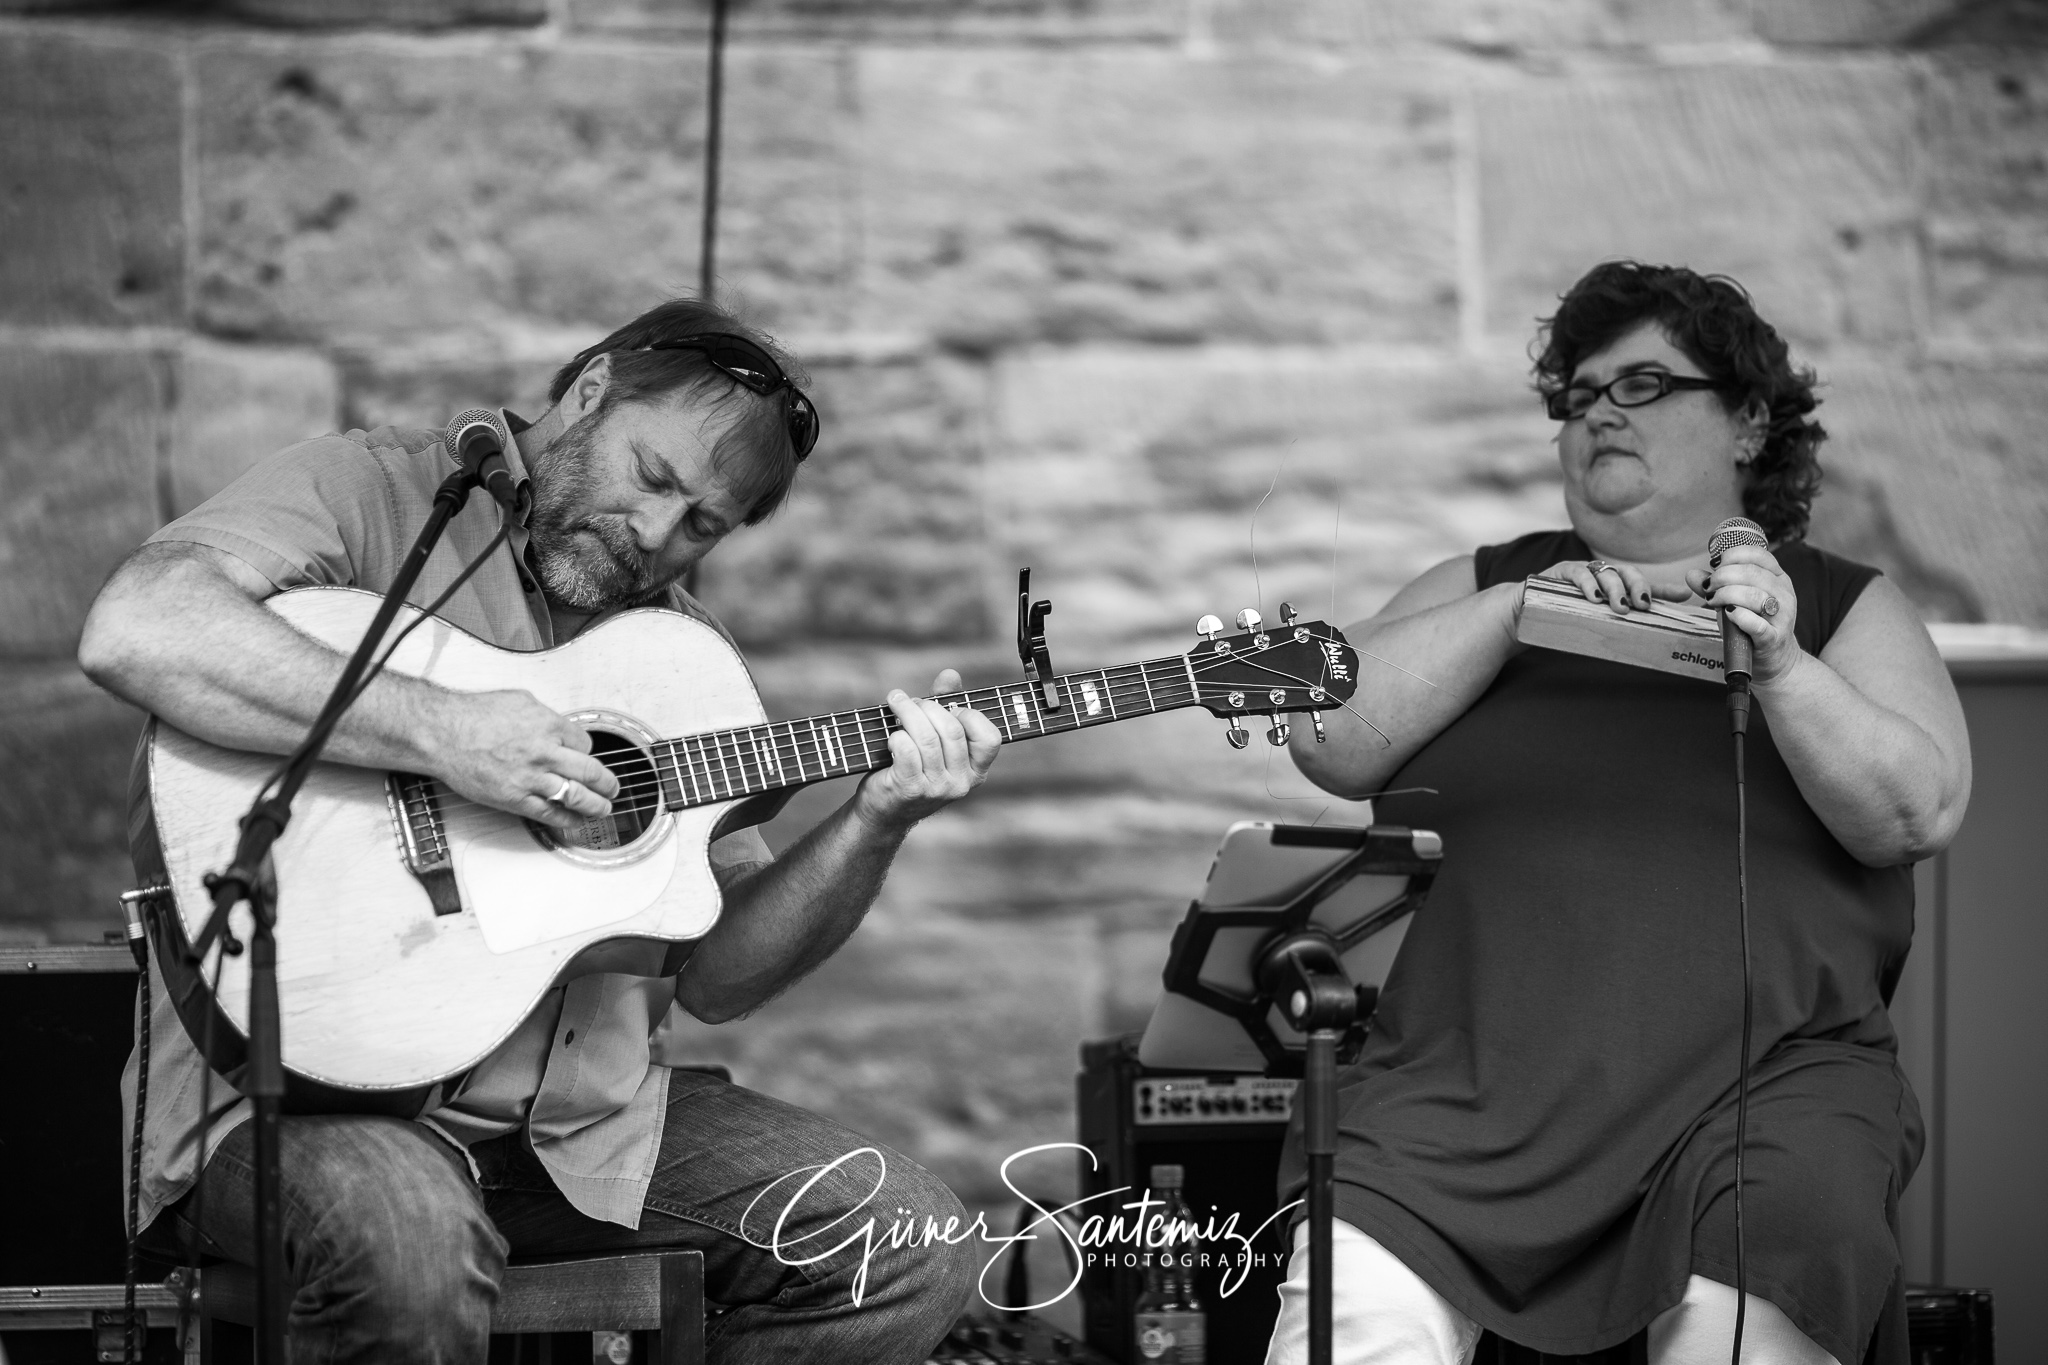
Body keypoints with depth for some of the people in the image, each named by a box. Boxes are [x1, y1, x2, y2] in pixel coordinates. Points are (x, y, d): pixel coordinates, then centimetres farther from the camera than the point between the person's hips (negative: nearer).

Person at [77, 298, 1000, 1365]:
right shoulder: (374, 493, -3)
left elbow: (716, 976, 12)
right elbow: (132, 633, -24)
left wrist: (876, 825, -4)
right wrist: (439, 733, -25)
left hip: (584, 1108, 7)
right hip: (313, 1073, -6)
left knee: (907, 1245, -7)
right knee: (406, 1238, -39)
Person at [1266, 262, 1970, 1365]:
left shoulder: (1843, 610, 16)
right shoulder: (1485, 587, 21)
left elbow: (1918, 814, 0)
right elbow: (1331, 745, 5)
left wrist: (1778, 667, -13)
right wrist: (1519, 613, -3)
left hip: (1760, 1073, -1)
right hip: (1470, 1069, 1)